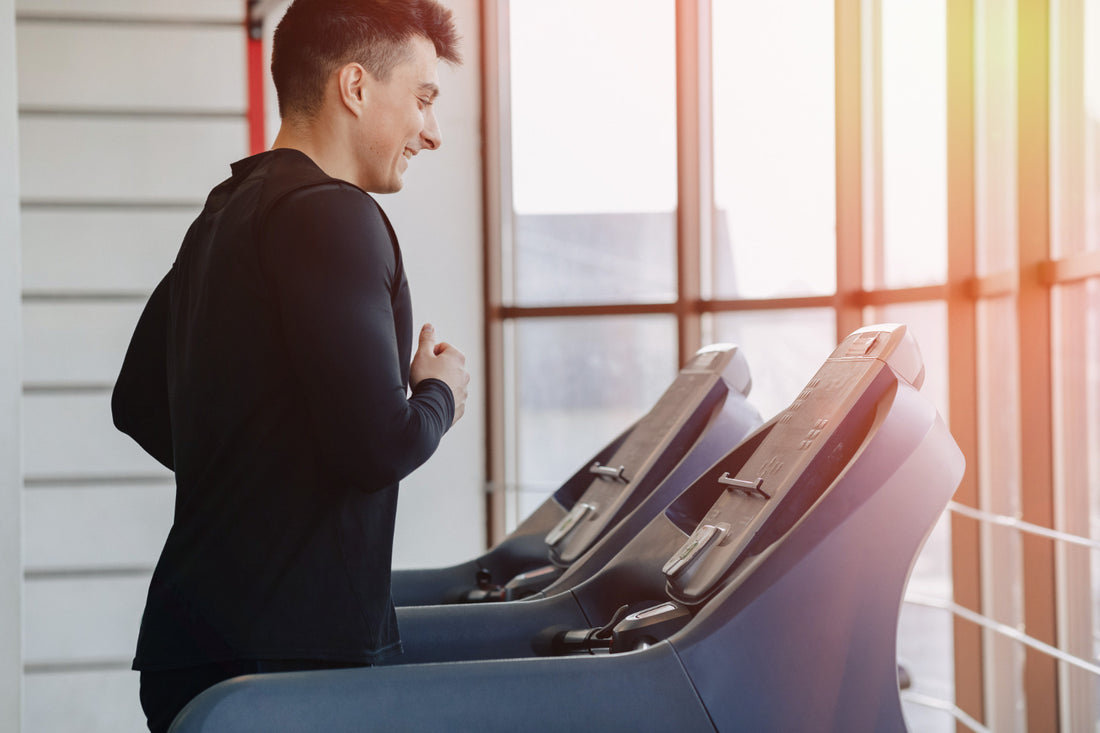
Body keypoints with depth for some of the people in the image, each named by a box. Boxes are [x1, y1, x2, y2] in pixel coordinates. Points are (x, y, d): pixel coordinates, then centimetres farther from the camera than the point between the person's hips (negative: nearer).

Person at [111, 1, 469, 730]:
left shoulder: (224, 214, 16)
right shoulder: (332, 215, -15)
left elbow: (138, 406, 26)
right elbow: (377, 446, -22)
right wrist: (439, 394, -2)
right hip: (294, 647, -9)